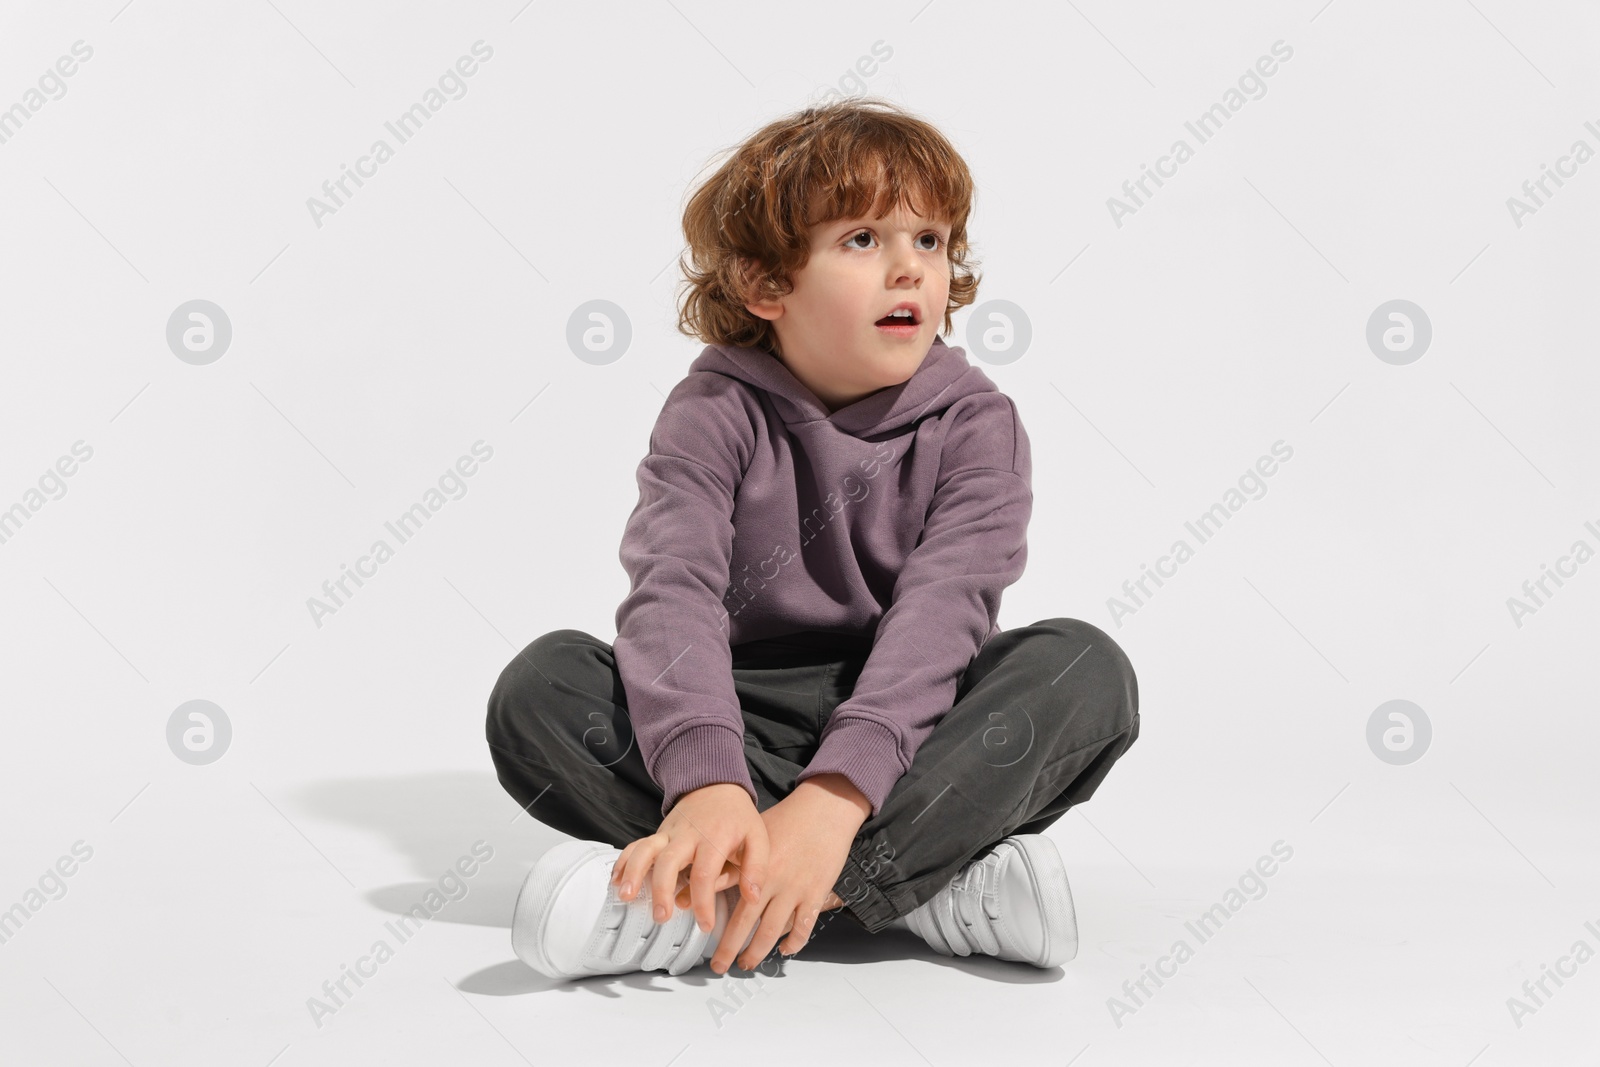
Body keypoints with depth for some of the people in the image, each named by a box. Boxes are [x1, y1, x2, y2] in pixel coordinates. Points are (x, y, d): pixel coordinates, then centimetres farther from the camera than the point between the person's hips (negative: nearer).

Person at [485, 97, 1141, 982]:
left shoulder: (973, 423, -4)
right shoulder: (716, 413, -4)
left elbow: (941, 610, -20)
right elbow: (673, 590, -21)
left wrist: (834, 798, -37)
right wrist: (704, 782, -42)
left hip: (913, 727, 0)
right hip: (745, 726, 0)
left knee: (1085, 668, -26)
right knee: (539, 686, -24)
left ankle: (697, 908, -38)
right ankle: (933, 881, -31)